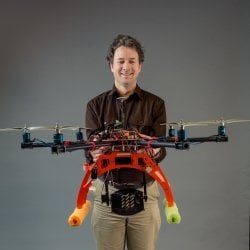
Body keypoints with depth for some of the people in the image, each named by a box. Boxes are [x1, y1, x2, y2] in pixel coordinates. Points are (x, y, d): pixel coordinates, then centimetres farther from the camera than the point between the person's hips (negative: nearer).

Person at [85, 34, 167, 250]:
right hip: (107, 192, 1)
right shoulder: (96, 105, 4)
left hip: (145, 192, 0)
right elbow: (91, 146, -4)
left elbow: (161, 149, -6)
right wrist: (93, 154, -29)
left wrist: (155, 151, -31)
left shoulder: (155, 104, 2)